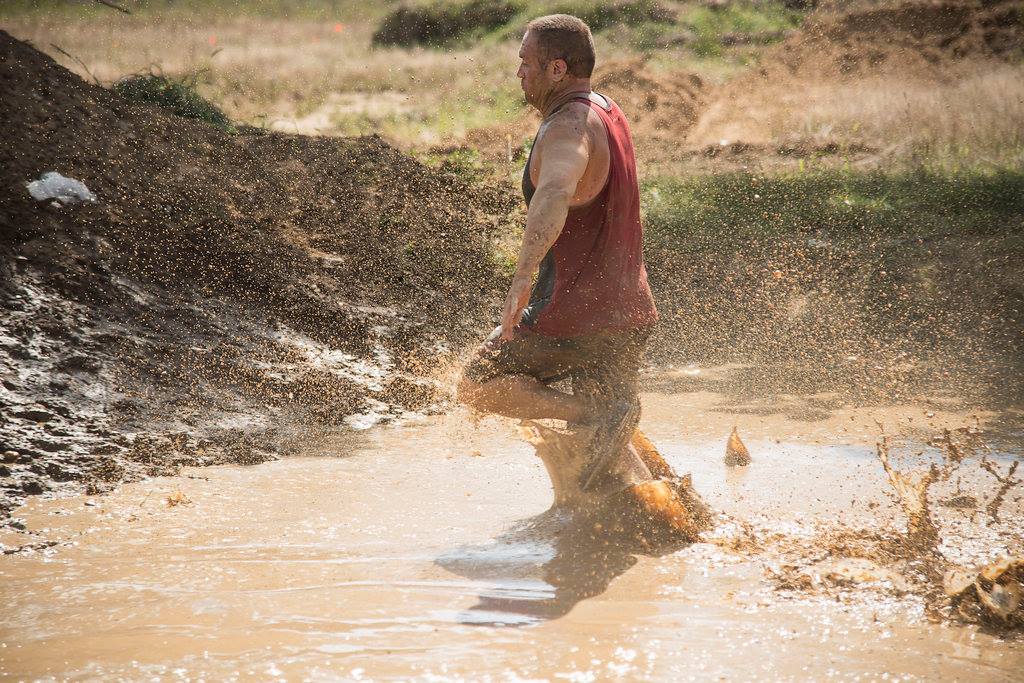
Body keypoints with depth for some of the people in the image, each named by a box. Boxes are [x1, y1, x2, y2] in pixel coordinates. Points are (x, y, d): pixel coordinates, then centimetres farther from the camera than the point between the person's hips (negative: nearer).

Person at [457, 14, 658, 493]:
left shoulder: (567, 128, -17)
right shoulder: (607, 114, 14)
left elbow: (556, 193, -40)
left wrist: (523, 276, -52)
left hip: (577, 310, -9)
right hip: (630, 313, 9)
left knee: (479, 385, 1)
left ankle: (602, 416, -14)